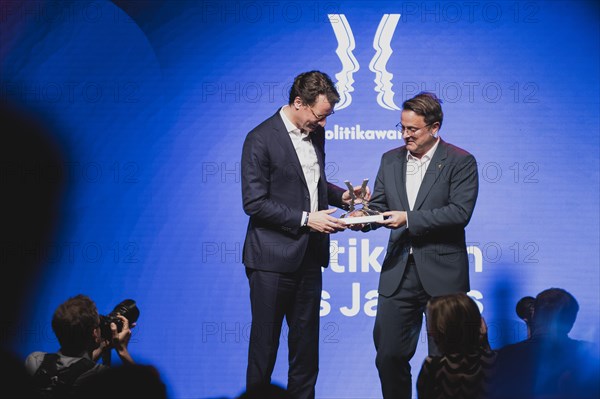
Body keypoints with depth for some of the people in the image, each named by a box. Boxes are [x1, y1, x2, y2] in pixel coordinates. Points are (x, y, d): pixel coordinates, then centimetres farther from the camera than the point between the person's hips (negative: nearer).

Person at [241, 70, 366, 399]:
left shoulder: (316, 134, 9)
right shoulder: (261, 140, -13)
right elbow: (254, 203, -17)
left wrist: (341, 196, 4)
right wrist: (306, 219, -21)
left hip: (309, 256, 7)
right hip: (272, 260, -7)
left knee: (306, 342, 13)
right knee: (265, 341, 2)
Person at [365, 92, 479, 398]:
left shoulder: (460, 162, -5)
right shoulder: (390, 160, 11)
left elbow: (460, 212, -16)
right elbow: (379, 206, 12)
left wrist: (409, 218, -21)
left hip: (442, 275, -4)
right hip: (399, 273, 5)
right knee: (389, 356, 4)